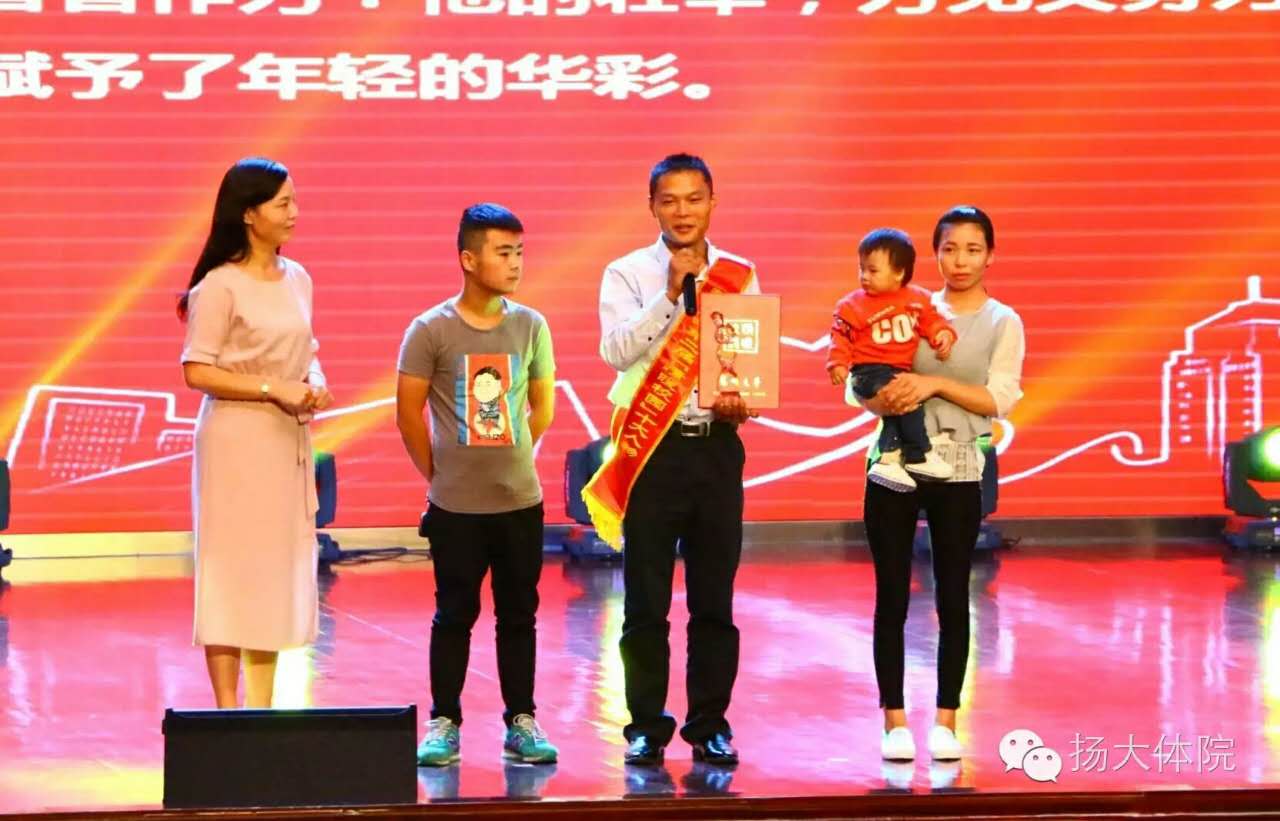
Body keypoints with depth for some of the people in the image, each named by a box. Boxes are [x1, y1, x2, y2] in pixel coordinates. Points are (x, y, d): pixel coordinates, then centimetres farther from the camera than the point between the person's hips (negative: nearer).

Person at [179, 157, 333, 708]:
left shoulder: (297, 280, 8)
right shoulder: (221, 286, -12)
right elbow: (197, 371, -14)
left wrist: (315, 383, -3)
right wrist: (274, 390, -18)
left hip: (288, 439, 7)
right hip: (237, 440, -7)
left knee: (279, 570, 9)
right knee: (233, 570, -3)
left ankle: (262, 707, 17)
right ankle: (228, 710, 2)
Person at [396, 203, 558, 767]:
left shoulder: (530, 326, 2)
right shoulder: (431, 330, -6)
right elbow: (409, 410, -2)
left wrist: (511, 459, 8)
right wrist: (437, 474, 1)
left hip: (519, 500, 3)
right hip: (455, 507, -2)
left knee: (518, 615, 7)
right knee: (454, 616, 4)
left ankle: (521, 723, 14)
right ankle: (444, 725, 11)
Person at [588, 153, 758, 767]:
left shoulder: (738, 276, 8)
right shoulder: (628, 274, 1)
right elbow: (615, 349, -13)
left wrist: (741, 403, -12)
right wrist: (671, 295, -18)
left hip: (717, 445, 2)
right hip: (652, 447, -2)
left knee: (715, 599, 5)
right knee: (646, 601, 2)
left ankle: (710, 725, 14)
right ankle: (646, 727, 11)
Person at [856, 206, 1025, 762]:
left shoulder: (1002, 322, 4)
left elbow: (999, 400, -7)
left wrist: (934, 384, -17)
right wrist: (883, 401, -18)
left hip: (958, 471, -1)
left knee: (953, 596, 2)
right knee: (892, 595, 1)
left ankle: (945, 721, 10)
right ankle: (894, 719, 8)